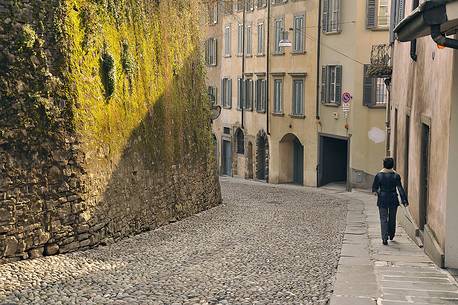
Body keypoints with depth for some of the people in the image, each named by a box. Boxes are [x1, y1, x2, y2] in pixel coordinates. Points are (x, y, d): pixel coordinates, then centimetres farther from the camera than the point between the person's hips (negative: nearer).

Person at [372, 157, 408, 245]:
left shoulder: (379, 175, -7)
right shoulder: (396, 176, -8)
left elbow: (374, 187, 3)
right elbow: (400, 189, -9)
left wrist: (375, 191, 25)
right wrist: (404, 200, -7)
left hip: (382, 199, -1)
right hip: (393, 199, 1)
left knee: (383, 219, 1)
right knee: (392, 218, 18)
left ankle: (385, 238, -9)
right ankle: (391, 235, 34)